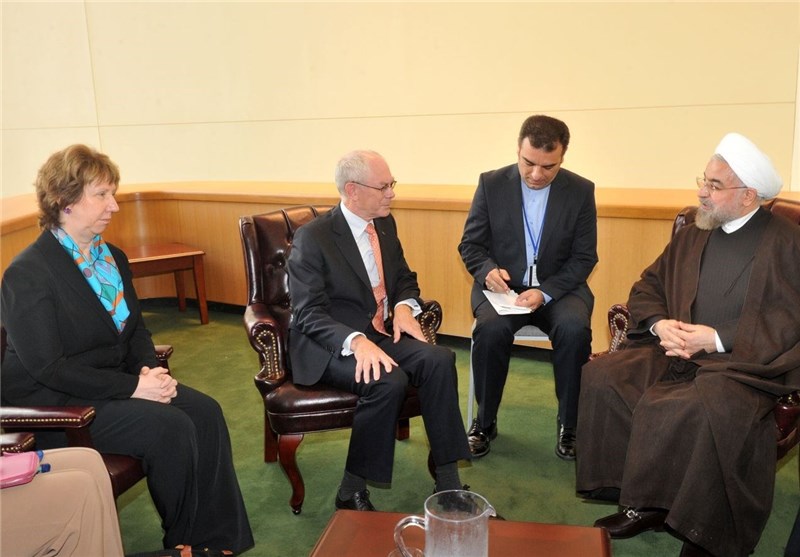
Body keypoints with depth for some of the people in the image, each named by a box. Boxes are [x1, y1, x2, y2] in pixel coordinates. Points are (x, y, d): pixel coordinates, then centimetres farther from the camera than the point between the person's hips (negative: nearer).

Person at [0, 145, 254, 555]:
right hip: (56, 404, -7)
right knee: (171, 427, -24)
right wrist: (132, 387, -23)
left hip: (116, 381, 8)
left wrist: (150, 369, -8)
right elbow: (49, 369, -21)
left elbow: (135, 328, 14)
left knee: (205, 412, -14)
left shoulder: (112, 257, 8)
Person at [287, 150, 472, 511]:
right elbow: (309, 314, -17)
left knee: (439, 360, -21)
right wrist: (356, 341, -35)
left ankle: (447, 482, -13)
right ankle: (352, 491, -13)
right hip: (330, 345, -6)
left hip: (380, 333, 6)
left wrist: (404, 305, -5)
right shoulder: (312, 237, -13)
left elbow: (404, 278, 19)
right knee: (388, 382, -33)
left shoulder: (385, 224, 6)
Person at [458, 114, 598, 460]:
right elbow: (470, 245, 3)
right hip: (502, 286, 0)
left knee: (574, 330, -31)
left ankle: (568, 425, -9)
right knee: (491, 329, -31)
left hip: (558, 287, 0)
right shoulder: (491, 184, -2)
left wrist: (545, 292, -19)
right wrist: (488, 270, -20)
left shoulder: (581, 191, -2)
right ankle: (484, 422, -8)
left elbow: (584, 258, -3)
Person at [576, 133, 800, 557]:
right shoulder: (691, 236, 16)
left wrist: (718, 339, -18)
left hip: (745, 361, -5)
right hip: (678, 352, 6)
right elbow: (647, 287, 16)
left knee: (707, 407, -37)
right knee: (602, 377, -17)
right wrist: (659, 324, -6)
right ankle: (642, 502, -9)